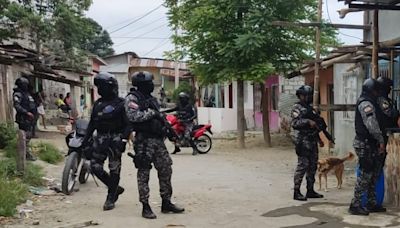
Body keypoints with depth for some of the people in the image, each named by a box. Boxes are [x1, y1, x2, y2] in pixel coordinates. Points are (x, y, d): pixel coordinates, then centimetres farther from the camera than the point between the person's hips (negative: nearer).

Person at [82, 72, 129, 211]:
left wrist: (124, 139, -18)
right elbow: (92, 123, 18)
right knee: (95, 166, 1)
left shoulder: (120, 103, -3)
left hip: (115, 138, -6)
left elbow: (127, 124, -8)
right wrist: (86, 139, 13)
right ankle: (115, 188, 19)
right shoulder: (98, 103, 15)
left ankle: (111, 199, 9)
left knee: (114, 169, -1)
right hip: (100, 138, 6)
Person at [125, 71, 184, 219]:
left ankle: (166, 203, 18)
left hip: (158, 139, 8)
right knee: (144, 174, -2)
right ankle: (145, 207, 5)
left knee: (166, 170, 7)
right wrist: (151, 113, -16)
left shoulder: (151, 99, 19)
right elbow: (132, 116, -21)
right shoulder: (132, 98, -6)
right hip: (144, 140, -8)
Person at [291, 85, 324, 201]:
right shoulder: (297, 108, -7)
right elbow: (295, 123, -20)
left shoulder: (310, 108, 19)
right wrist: (308, 121, -28)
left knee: (313, 166, 10)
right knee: (302, 166, -9)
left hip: (312, 142, 9)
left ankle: (310, 190, 18)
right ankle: (297, 192, -3)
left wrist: (319, 139, 23)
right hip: (303, 142, -9)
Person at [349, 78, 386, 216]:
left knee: (374, 173, 14)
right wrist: (381, 140, -19)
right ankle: (355, 205, -2)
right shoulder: (366, 104, -15)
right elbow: (372, 124, -23)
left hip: (370, 144, 10)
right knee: (365, 175, -7)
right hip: (365, 144, -10)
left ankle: (372, 203, 22)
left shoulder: (368, 103, 19)